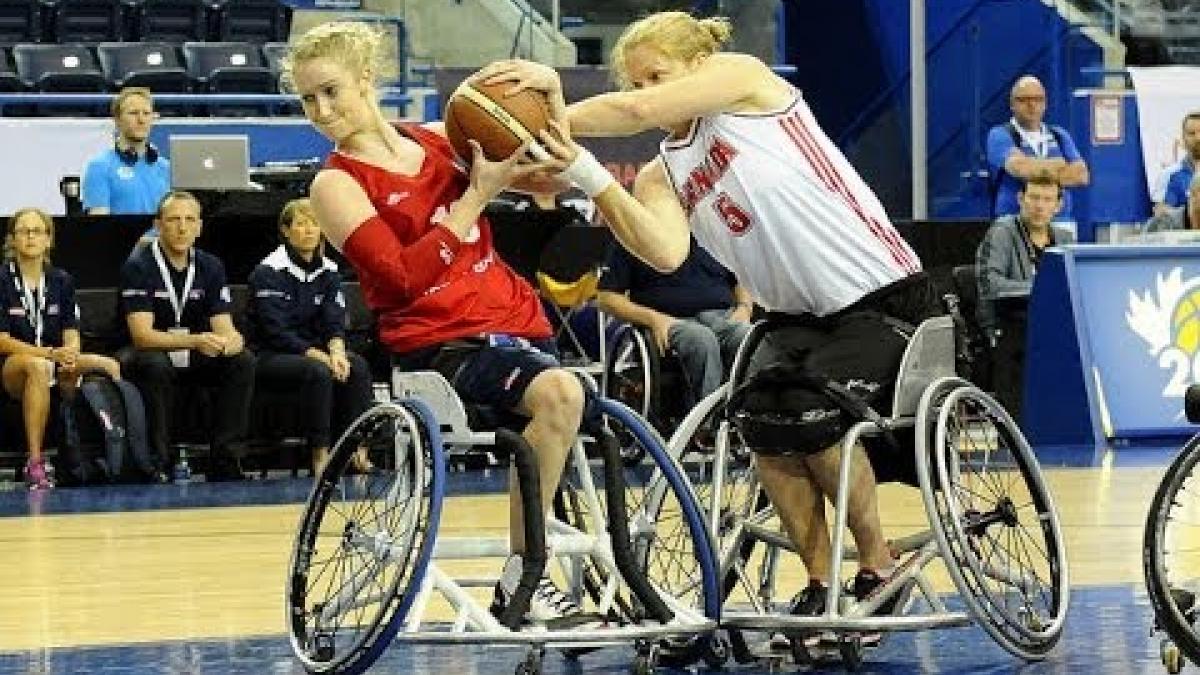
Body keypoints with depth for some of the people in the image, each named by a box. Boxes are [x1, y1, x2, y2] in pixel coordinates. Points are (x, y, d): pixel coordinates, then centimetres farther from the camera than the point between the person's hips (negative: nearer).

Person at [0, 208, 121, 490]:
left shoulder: (61, 281, 10)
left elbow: (71, 334, 6)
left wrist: (70, 354, -20)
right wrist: (50, 353, -21)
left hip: (58, 362, 5)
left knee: (109, 367, -21)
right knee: (38, 366, -40)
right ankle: (35, 464, -40)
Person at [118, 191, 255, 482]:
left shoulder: (210, 267, 1)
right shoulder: (138, 267, -15)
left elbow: (224, 328, -5)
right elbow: (142, 335, -24)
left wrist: (232, 340, -32)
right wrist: (195, 341, -40)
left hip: (195, 359, 5)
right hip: (147, 355, -5)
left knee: (242, 361, -19)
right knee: (155, 365, -37)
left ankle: (224, 464, -17)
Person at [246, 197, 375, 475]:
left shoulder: (328, 271, 9)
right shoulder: (269, 271, -9)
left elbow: (335, 322, 1)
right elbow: (275, 331, -16)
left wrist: (337, 351, -21)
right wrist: (318, 355, -24)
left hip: (315, 351, 6)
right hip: (269, 357, -6)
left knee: (357, 366, -24)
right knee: (317, 372, -35)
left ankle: (357, 449, -25)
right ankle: (320, 453, -30)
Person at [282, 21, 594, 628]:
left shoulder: (436, 142, 11)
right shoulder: (336, 184, -4)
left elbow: (552, 175, 14)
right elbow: (404, 275, -18)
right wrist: (477, 194, -16)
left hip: (516, 320, 7)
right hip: (438, 343, -7)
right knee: (557, 394, -31)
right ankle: (521, 582, -27)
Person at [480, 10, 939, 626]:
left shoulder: (743, 76, -5)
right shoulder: (661, 176, 7)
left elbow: (641, 110, -24)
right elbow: (666, 252, -17)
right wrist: (581, 171, -25)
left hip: (882, 297, -6)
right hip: (797, 315, 6)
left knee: (811, 413, -25)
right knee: (760, 418, -21)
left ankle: (878, 567, -5)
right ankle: (820, 583, -7)